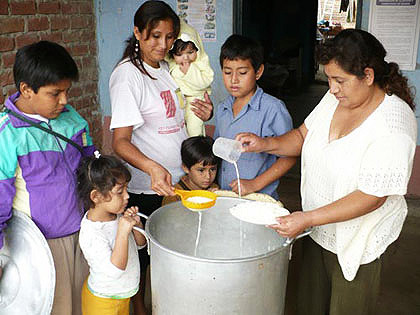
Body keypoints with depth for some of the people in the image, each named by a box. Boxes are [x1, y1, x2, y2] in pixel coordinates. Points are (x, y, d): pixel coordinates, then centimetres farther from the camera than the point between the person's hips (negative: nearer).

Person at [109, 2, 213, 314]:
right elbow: (121, 141, -23)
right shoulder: (127, 75, -17)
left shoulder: (166, 68, 7)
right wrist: (152, 168, -42)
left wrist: (204, 114, 1)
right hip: (144, 186, -7)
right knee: (141, 252, 11)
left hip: (175, 179, 7)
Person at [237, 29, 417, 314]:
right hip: (317, 229, 6)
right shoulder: (335, 99, -3)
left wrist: (308, 218, -29)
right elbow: (303, 136, 7)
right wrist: (266, 144, -12)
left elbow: (373, 197, -26)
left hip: (357, 241, -6)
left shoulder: (394, 123, -25)